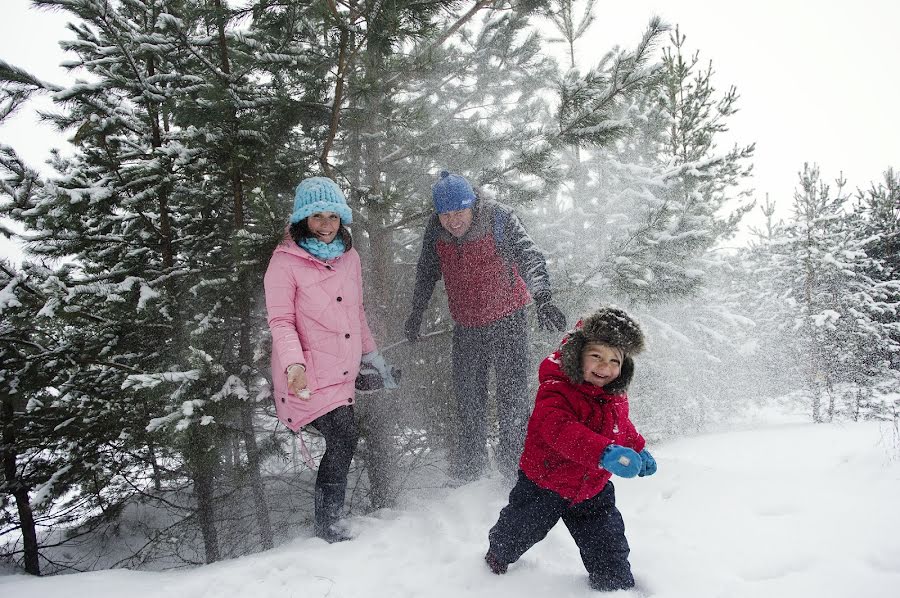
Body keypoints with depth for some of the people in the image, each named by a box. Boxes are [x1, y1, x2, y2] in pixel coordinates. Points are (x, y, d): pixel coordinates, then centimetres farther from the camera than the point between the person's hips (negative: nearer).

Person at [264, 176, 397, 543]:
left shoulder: (348, 256, 11)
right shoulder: (286, 261, -8)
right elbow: (281, 321, -11)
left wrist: (371, 355, 23)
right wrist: (294, 363, -26)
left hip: (342, 372, 6)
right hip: (308, 376, -6)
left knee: (343, 442, 6)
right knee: (343, 438, -16)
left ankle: (329, 524, 22)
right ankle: (328, 527, 0)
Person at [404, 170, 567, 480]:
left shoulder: (499, 218, -16)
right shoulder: (435, 230, -5)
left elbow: (530, 258, -22)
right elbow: (426, 272, 11)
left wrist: (542, 299, -37)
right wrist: (417, 312, 16)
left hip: (507, 319, -3)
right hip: (465, 326, 4)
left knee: (512, 393, -4)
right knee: (467, 397, 9)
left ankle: (514, 460, 11)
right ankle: (468, 467, 23)